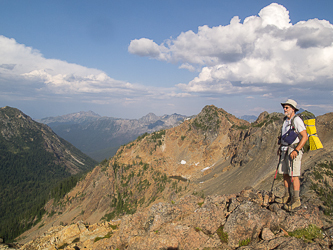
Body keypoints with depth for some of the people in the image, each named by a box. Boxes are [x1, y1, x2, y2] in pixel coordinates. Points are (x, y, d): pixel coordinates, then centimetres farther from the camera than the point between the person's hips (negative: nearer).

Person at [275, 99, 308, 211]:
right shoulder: (286, 120, 14)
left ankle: (296, 200, 0)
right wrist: (280, 147, 18)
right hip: (285, 150, 9)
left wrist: (296, 150, -22)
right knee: (285, 174, 11)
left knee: (294, 175, -7)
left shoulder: (297, 120, -13)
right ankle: (287, 197, 22)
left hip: (294, 151, -9)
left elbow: (305, 137, -18)